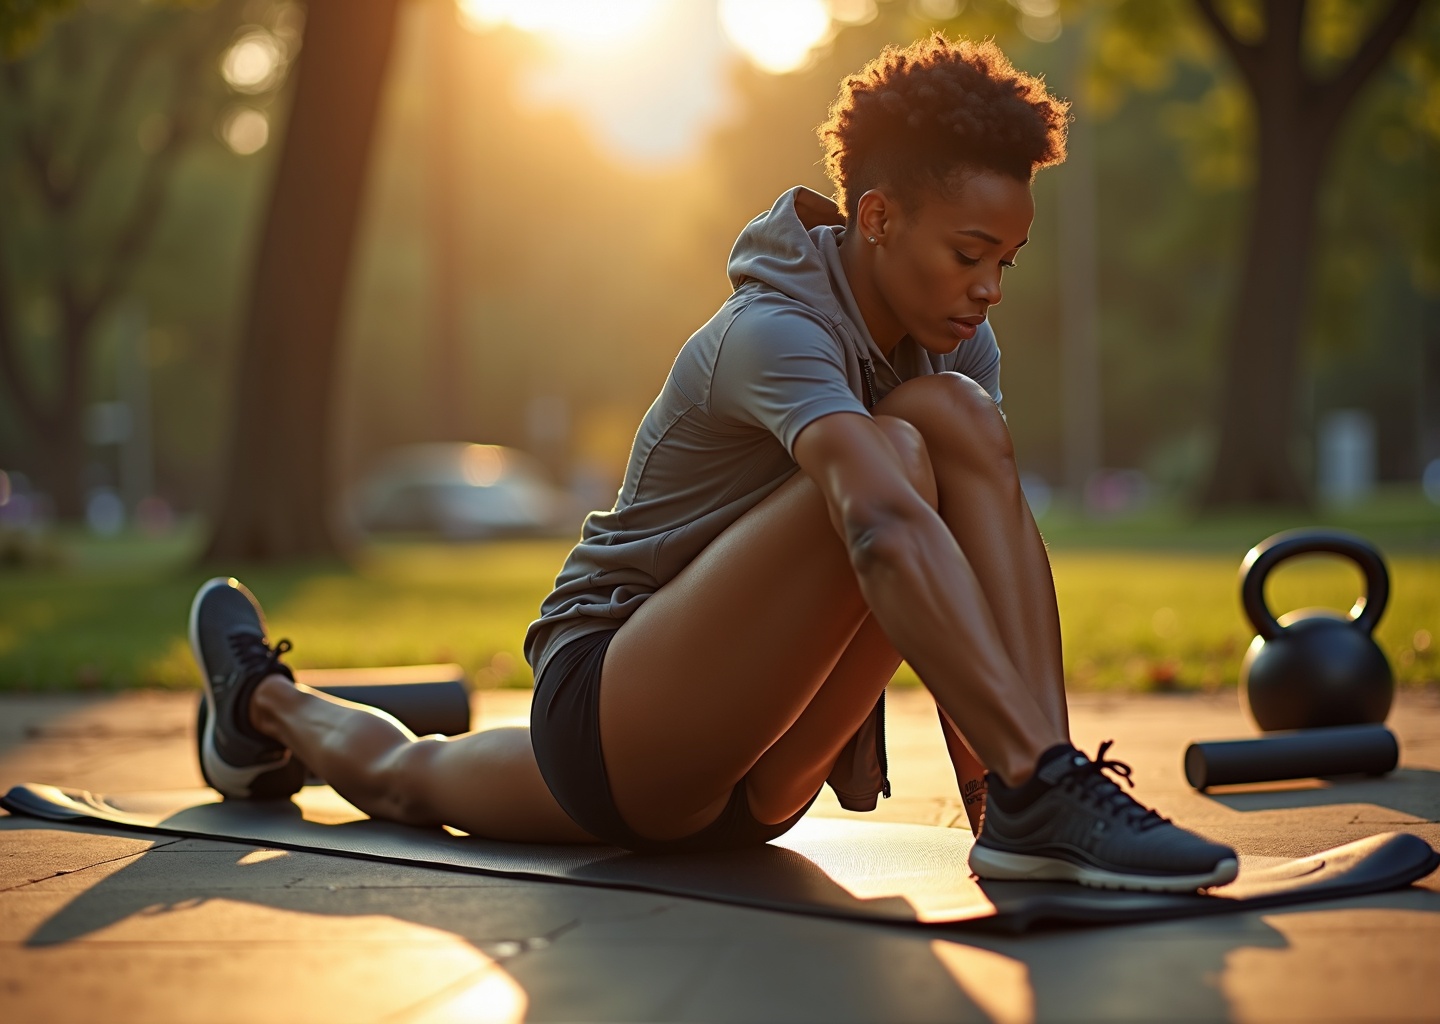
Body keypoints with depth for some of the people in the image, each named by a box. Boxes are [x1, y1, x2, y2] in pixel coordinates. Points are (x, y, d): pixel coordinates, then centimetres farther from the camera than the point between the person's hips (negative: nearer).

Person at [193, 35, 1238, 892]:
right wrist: (1039, 757, -62)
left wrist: (986, 780, -8)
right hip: (611, 696, -11)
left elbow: (978, 560, 4)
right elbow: (887, 535, -50)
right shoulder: (777, 333, -28)